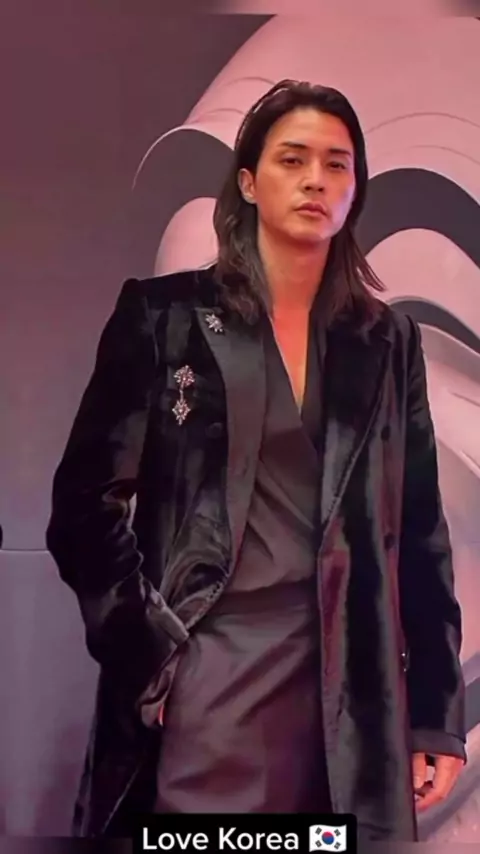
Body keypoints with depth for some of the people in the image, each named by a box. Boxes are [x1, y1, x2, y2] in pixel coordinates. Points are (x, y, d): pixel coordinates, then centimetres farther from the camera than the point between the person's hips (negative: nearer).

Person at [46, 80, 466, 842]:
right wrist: (145, 642, -8)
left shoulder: (386, 341, 6)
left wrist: (437, 712, 3)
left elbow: (418, 532, 6)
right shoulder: (165, 314, -2)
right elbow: (86, 499, -3)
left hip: (345, 669, 3)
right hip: (207, 656, -2)